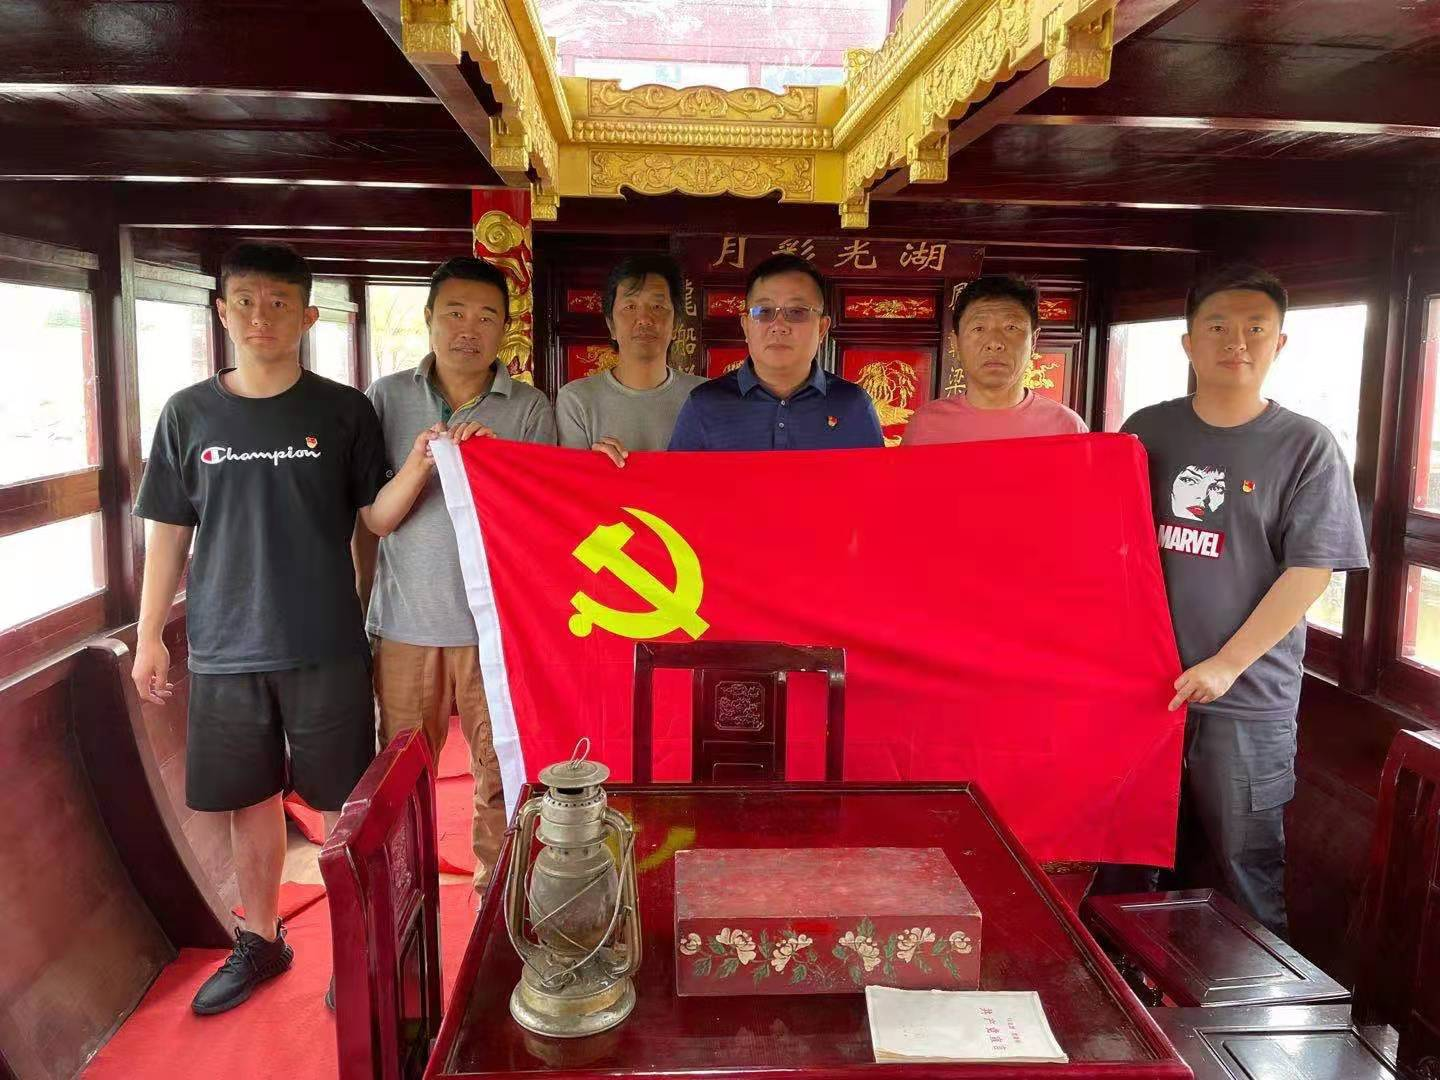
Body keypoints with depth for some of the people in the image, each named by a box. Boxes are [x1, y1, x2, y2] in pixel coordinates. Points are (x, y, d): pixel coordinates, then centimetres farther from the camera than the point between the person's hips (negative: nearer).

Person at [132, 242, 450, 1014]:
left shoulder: (344, 412, -2)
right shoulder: (188, 414, 3)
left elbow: (377, 518, -3)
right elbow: (169, 532, 8)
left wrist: (416, 467, -23)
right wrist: (149, 636, 7)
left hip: (326, 649, -2)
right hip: (225, 652, 2)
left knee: (344, 803, 6)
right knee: (249, 801, 14)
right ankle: (260, 941, 34)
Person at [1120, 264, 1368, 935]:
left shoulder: (1306, 447, -4)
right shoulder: (1147, 432, 6)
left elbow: (1310, 570, -9)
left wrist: (1225, 665, -14)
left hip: (1246, 702, -3)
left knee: (1246, 868, 6)